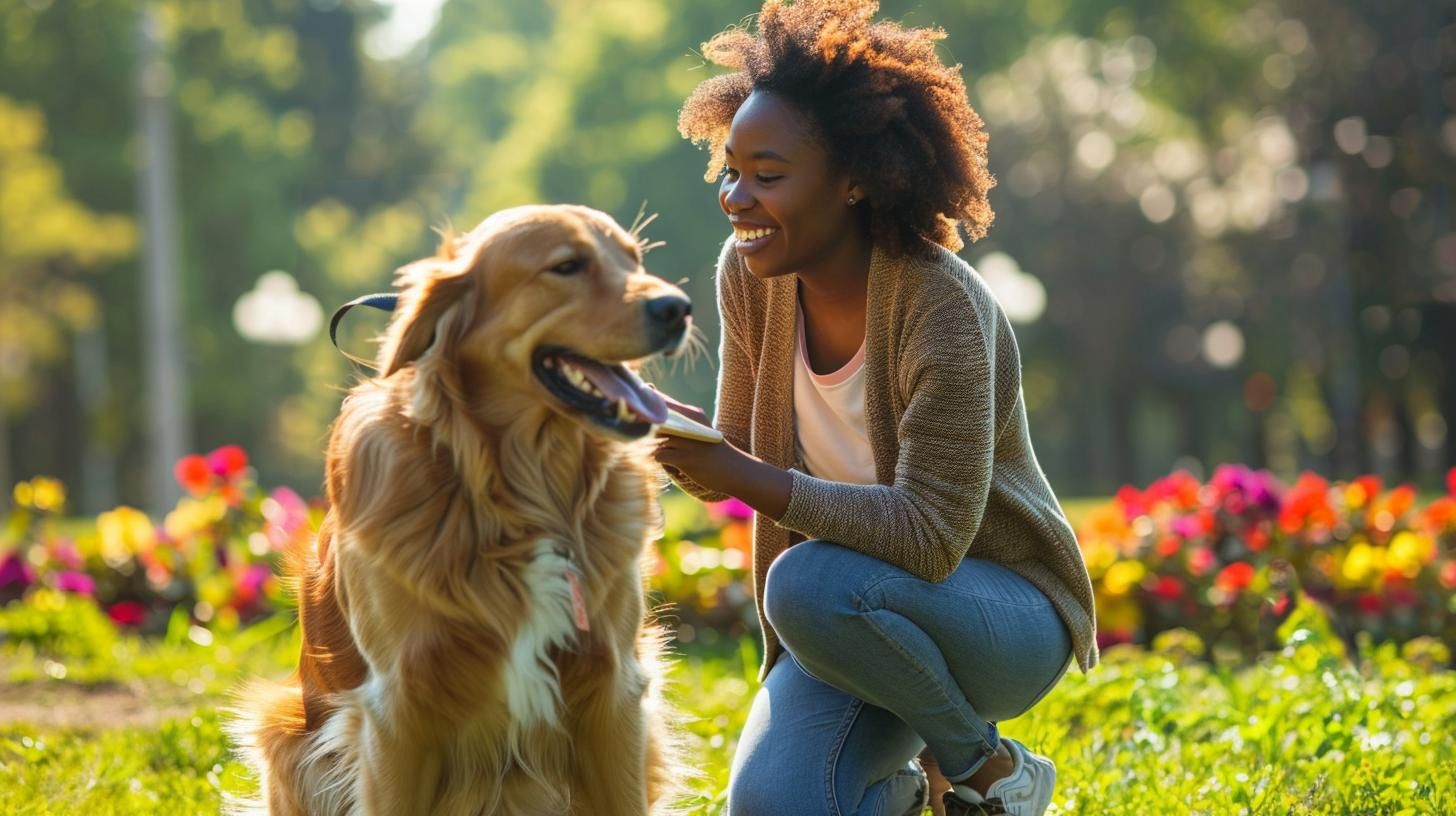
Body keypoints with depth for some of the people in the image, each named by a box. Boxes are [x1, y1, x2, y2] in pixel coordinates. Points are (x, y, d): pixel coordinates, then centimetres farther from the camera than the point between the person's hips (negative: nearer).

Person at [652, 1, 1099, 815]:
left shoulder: (944, 310, -25)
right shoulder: (751, 274, -6)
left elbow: (932, 534, -30)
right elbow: (746, 450, 6)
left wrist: (743, 477, -34)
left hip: (1006, 614, -5)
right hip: (862, 614, 5)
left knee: (812, 585, -35)